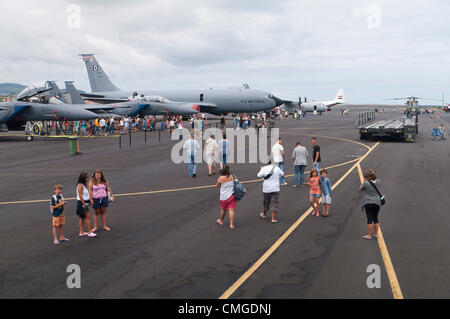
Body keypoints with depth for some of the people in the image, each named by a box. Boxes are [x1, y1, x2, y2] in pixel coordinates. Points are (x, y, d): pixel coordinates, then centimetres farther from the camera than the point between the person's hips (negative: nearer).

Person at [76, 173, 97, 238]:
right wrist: (84, 204, -19)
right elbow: (80, 196, -20)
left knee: (82, 218, 13)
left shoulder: (84, 185, 13)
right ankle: (90, 232, -6)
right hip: (82, 203, -10)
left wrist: (86, 204, 13)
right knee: (88, 217, -8)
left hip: (85, 203, 10)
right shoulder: (80, 185, -16)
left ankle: (81, 232, 19)